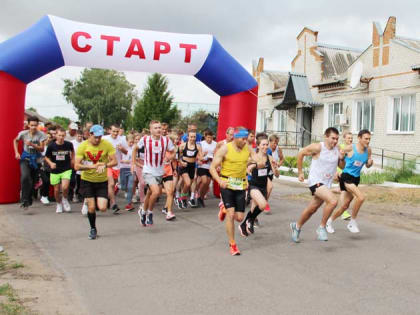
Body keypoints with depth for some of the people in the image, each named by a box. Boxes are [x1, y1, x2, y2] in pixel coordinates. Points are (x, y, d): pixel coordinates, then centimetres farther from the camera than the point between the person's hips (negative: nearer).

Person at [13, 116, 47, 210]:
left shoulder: (41, 134, -11)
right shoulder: (23, 133, -8)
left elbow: (42, 149, -12)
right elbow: (15, 141, 12)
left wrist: (32, 144, -26)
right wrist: (16, 152, 3)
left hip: (36, 159, 1)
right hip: (25, 158, -1)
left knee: (33, 181, 9)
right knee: (25, 176, -25)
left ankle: (29, 200, 30)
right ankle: (25, 200, -18)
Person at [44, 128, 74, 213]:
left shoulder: (69, 144, -8)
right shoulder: (51, 146, -10)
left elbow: (72, 151, 17)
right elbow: (46, 157, 3)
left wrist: (72, 159, 11)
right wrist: (51, 163, -14)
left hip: (66, 169, -1)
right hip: (55, 171, 1)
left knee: (65, 187, -19)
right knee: (56, 190, 9)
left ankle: (65, 200, 12)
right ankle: (59, 204, 35)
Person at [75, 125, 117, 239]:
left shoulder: (107, 144, -9)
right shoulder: (83, 146, -11)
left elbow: (114, 161, -10)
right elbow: (77, 166, -15)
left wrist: (104, 165, -30)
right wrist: (92, 166, -29)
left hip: (102, 181, 1)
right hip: (87, 180, -1)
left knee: (102, 208, -8)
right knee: (91, 207, -3)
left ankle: (89, 203, 29)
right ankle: (93, 229, 23)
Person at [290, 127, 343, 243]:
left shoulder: (337, 149, 2)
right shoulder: (317, 147, -14)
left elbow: (342, 166, 12)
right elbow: (300, 154, -3)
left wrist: (342, 157, -11)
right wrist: (300, 172, 1)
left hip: (326, 184, 6)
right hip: (315, 181, -6)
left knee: (312, 210, 17)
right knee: (333, 201, -27)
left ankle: (297, 226, 42)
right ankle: (322, 228, -10)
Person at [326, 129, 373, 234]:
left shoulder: (368, 150, 4)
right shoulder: (350, 148, -13)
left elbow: (367, 166, 15)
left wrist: (370, 162, -7)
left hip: (356, 179, 7)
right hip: (346, 177, -7)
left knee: (345, 206, 11)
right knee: (361, 197, -26)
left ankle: (330, 221, 32)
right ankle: (352, 222, -8)